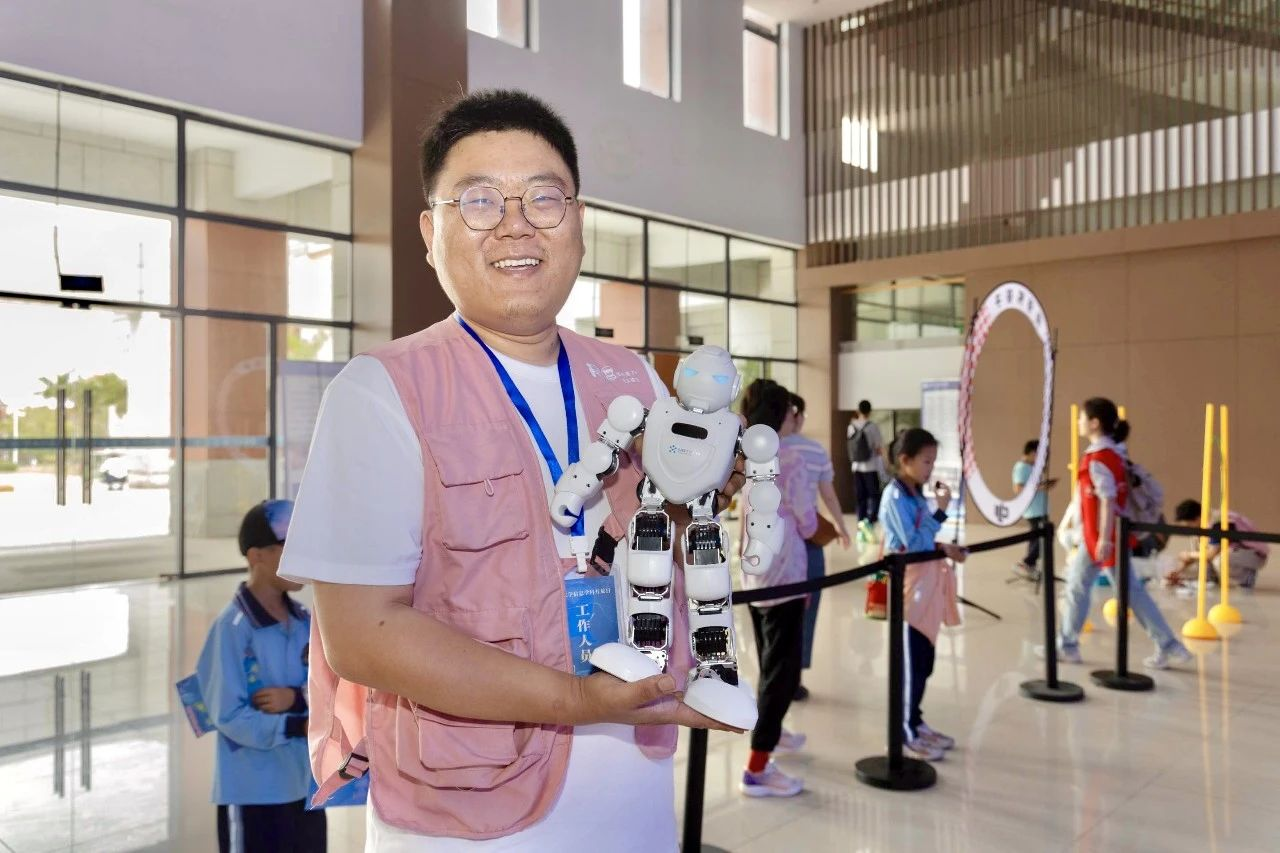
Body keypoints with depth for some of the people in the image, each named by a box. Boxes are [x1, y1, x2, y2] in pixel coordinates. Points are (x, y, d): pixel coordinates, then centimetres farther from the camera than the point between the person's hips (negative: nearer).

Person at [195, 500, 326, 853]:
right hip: (253, 793, -7)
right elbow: (229, 716, -19)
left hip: (306, 785, 7)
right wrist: (301, 725, -25)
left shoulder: (306, 623, 3)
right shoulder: (232, 628, -17)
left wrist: (298, 698, -18)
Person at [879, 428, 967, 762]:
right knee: (911, 662, 0)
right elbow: (914, 544, -23)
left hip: (926, 583, 9)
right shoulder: (895, 496, -17)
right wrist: (941, 511, -22)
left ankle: (916, 721, 27)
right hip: (909, 584, -9)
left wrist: (945, 548, 1)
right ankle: (907, 731, 12)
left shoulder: (916, 494, 10)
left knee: (924, 660, 15)